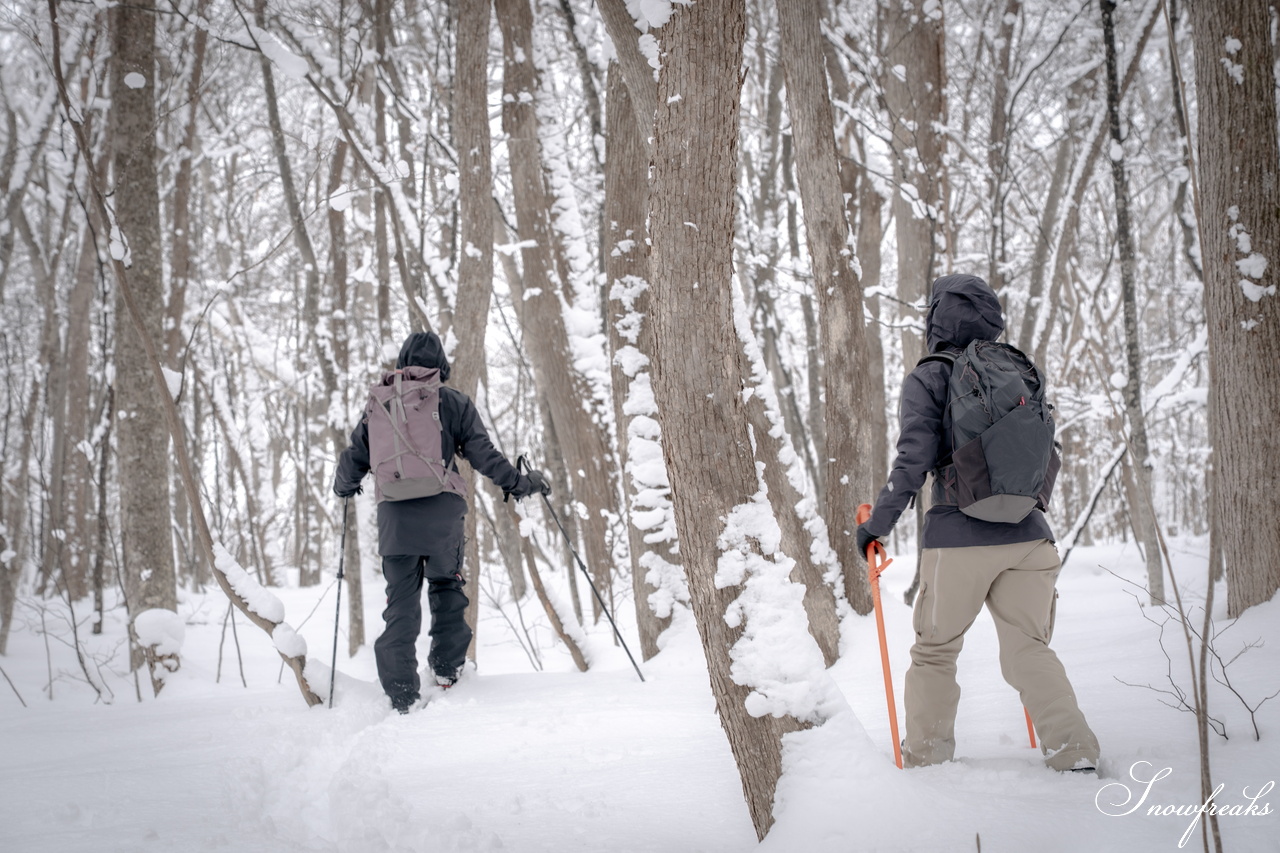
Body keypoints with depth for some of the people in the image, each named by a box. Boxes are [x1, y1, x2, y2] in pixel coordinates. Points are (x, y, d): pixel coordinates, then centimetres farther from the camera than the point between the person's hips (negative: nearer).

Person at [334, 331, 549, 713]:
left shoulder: (377, 402, 11)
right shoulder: (452, 401, 4)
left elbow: (355, 457, 15)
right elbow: (482, 453, 0)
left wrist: (344, 487, 35)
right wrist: (518, 483, 10)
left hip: (393, 513, 2)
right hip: (442, 510, -1)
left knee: (402, 602, 6)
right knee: (446, 586, 21)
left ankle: (403, 694, 3)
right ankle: (447, 667, 18)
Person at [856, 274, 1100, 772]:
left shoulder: (928, 379, -2)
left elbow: (913, 460, -11)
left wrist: (877, 525, -2)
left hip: (958, 539, -4)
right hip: (1028, 535, 4)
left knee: (934, 652, 12)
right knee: (1028, 650, 9)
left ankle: (925, 759, 18)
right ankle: (1074, 753, -3)